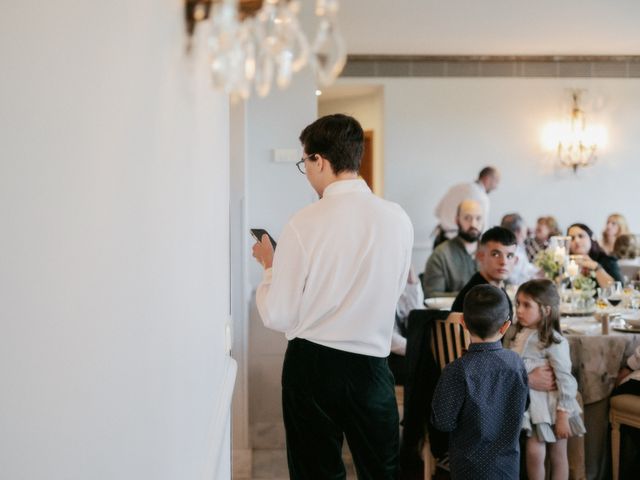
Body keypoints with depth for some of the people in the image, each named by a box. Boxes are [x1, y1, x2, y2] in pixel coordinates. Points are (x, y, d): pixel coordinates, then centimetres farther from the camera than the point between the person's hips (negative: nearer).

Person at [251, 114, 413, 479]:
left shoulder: (304, 224, -14)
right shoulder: (398, 219, -5)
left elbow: (278, 317, -8)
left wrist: (269, 266, 8)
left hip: (312, 364, -2)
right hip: (371, 365, 3)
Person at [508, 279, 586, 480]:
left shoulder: (554, 343, -19)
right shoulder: (519, 336, 1)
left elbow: (565, 380, -18)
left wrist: (563, 416, -17)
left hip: (553, 405, -5)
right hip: (531, 403, 5)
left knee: (558, 456, 8)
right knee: (534, 452, -1)